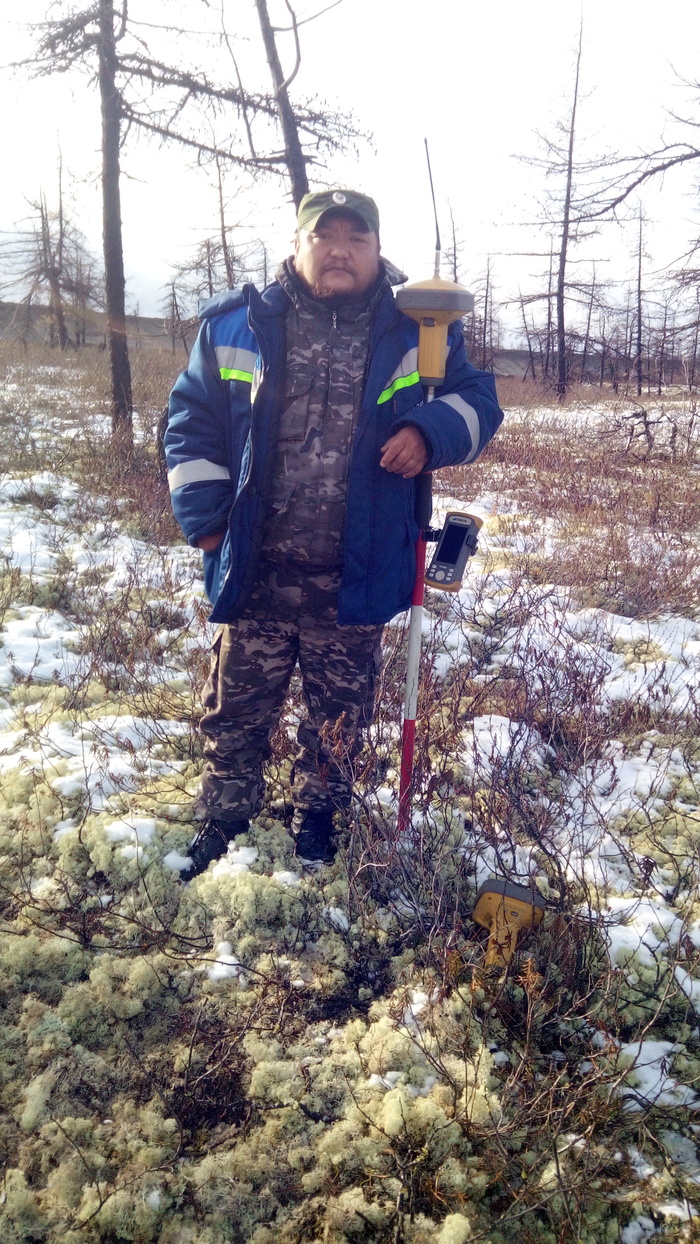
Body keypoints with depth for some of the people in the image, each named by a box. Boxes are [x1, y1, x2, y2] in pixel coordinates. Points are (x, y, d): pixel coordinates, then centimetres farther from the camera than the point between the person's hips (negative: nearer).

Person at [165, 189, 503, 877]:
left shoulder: (418, 332, 1)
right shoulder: (237, 322, 1)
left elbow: (477, 397, 7)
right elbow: (192, 419, 6)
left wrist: (429, 432, -15)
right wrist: (203, 514, -3)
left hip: (356, 579, 0)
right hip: (253, 572, 0)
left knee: (339, 715, 16)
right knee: (236, 709, 13)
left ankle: (317, 811, 40)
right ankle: (224, 817, 35)